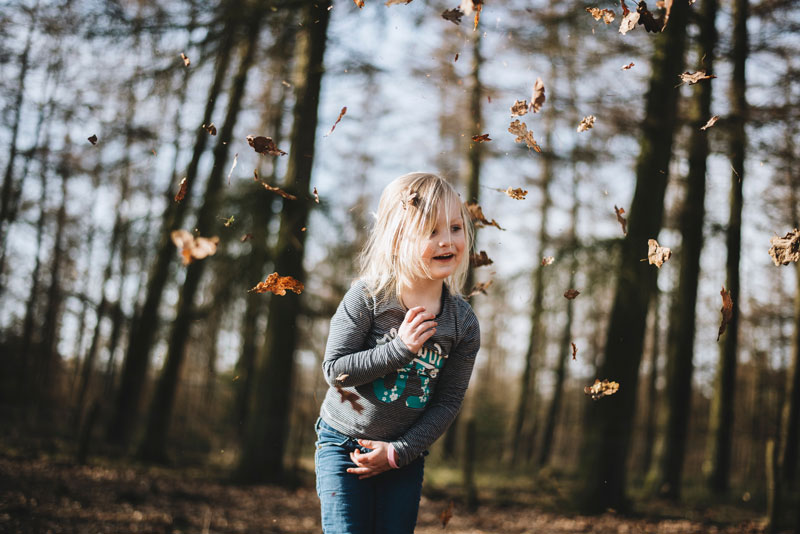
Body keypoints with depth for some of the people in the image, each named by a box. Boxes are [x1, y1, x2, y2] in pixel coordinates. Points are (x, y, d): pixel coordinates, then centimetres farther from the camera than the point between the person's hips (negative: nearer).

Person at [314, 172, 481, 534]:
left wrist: (399, 451, -10)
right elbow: (334, 369, -17)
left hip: (406, 454, 3)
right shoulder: (368, 297, -16)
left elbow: (449, 401, -4)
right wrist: (400, 348, -27)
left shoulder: (464, 323, -8)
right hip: (343, 444, -2)